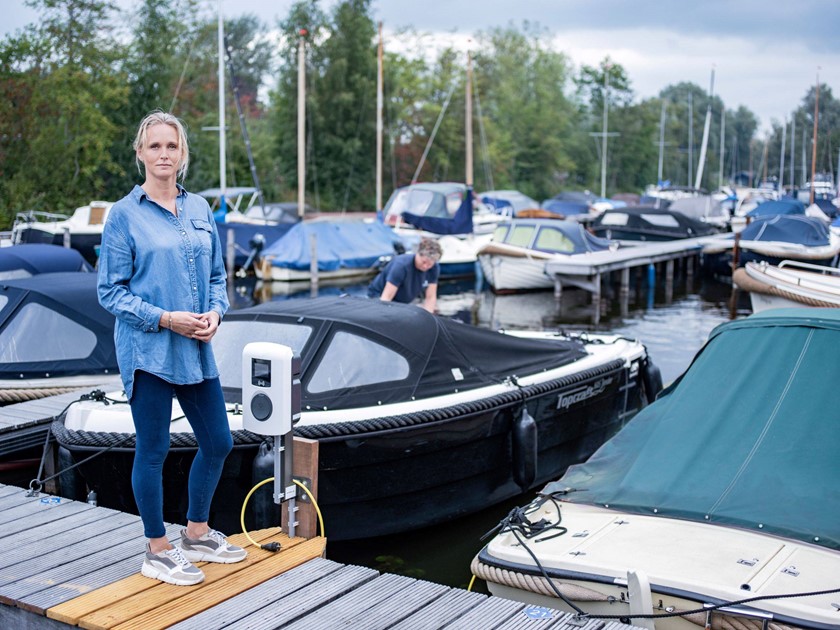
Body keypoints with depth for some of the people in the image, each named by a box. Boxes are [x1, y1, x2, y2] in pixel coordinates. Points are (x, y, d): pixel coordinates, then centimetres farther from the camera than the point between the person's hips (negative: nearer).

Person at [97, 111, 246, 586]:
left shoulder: (200, 209, 9)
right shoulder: (125, 214, -6)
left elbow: (217, 274, 15)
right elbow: (111, 291, -7)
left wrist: (215, 312, -5)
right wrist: (165, 319, -16)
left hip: (197, 350, 6)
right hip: (148, 350, -6)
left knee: (218, 443, 12)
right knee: (153, 450, 4)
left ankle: (197, 534, 31)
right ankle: (158, 552, 19)